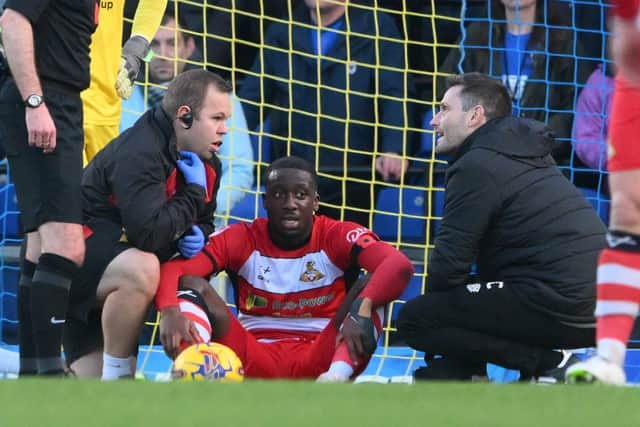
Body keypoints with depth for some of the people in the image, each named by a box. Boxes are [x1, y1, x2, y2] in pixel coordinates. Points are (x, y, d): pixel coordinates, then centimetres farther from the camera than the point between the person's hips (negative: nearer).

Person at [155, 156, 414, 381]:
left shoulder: (338, 237, -1)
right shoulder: (242, 239, 4)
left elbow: (400, 267, -20)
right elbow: (172, 270, -10)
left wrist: (361, 310, -40)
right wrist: (170, 312, -34)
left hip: (319, 362, -1)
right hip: (257, 362, 1)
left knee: (370, 286, -21)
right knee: (194, 286, -16)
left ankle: (336, 377, -47)